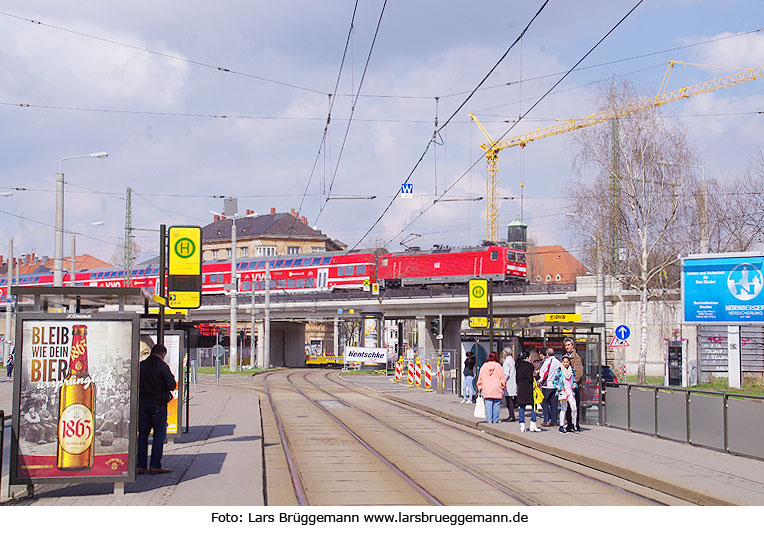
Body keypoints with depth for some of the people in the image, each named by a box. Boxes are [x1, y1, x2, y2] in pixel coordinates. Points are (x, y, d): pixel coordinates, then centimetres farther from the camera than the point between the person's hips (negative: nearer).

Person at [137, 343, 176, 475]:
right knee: (159, 434, 2)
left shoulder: (140, 365, 4)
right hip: (158, 404, -4)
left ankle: (140, 465, 9)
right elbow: (172, 385, -11)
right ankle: (155, 465, 0)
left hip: (142, 404, 4)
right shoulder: (162, 366, -9)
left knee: (142, 434, 10)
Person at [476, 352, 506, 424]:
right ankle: (495, 420, 2)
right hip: (497, 390, -2)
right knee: (496, 404, 3)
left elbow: (480, 378, 11)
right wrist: (503, 387, 9)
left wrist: (480, 388, 19)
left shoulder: (484, 366, 6)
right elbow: (502, 378, -1)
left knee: (488, 404, 3)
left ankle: (489, 419, -1)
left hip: (486, 390, 2)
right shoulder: (498, 366, -3)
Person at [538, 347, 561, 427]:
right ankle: (553, 421, 9)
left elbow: (545, 373, -16)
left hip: (547, 385, -6)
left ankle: (546, 420, -5)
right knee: (553, 403, 9)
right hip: (555, 385, 6)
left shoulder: (548, 361, -13)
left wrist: (540, 381, -3)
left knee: (544, 402, 2)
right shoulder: (558, 362, 7)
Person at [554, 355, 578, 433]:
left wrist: (574, 385, 1)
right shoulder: (558, 371, 0)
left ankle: (574, 425, 9)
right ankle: (561, 425, 4)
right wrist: (560, 387, -11)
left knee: (574, 408, -4)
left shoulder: (572, 371, 12)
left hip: (571, 392, 3)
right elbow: (555, 381, 2)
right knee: (564, 408, -3)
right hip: (563, 392, -3)